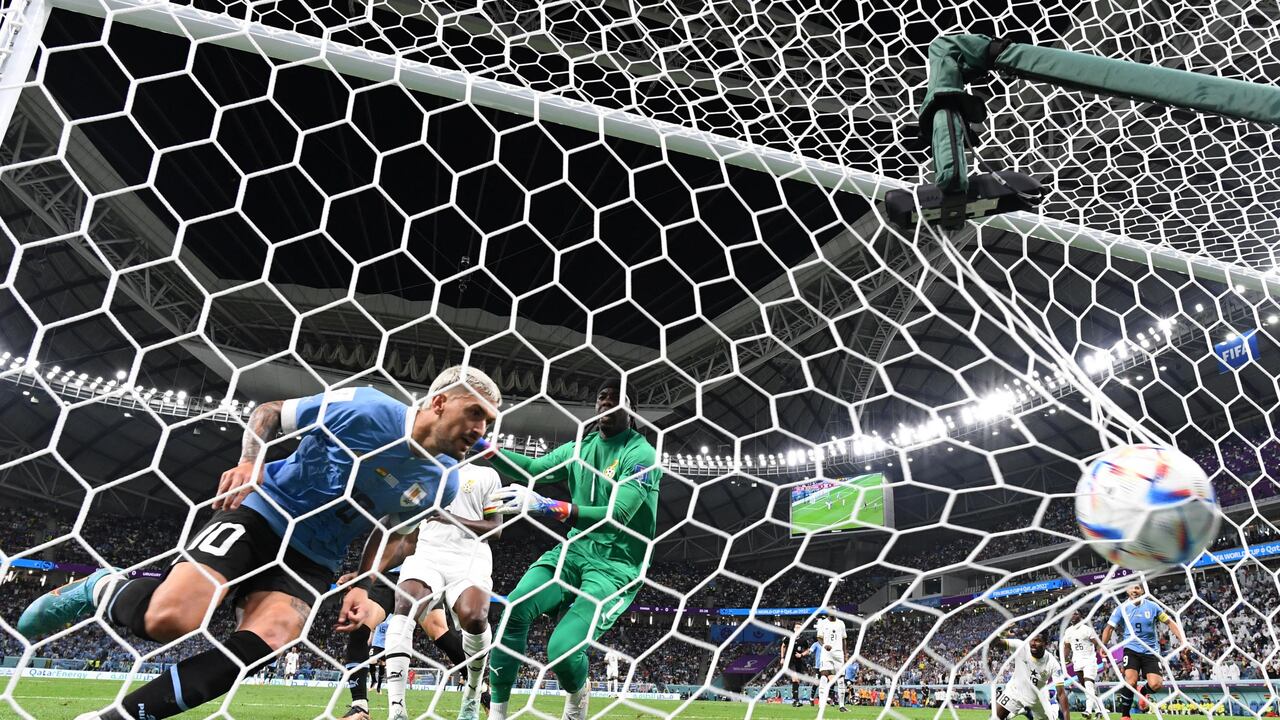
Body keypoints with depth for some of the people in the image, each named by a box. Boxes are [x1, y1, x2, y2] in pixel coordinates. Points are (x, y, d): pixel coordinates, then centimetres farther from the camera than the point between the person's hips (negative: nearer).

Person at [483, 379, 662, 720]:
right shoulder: (580, 448, 10)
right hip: (575, 549, 6)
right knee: (515, 609, -19)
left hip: (616, 565, -5)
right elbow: (530, 470, 5)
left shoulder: (641, 454, -12)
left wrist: (544, 506, -31)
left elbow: (617, 516, -22)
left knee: (562, 651, -21)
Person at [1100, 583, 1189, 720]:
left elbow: (1170, 622, 5)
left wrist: (1183, 642, -5)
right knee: (1131, 681, -20)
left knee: (1155, 684, -15)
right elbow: (1109, 627, -2)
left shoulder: (1152, 606, -2)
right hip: (1131, 648, -1)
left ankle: (1143, 691, 25)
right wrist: (1104, 645, -15)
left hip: (1151, 650, 1)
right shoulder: (1122, 608, -3)